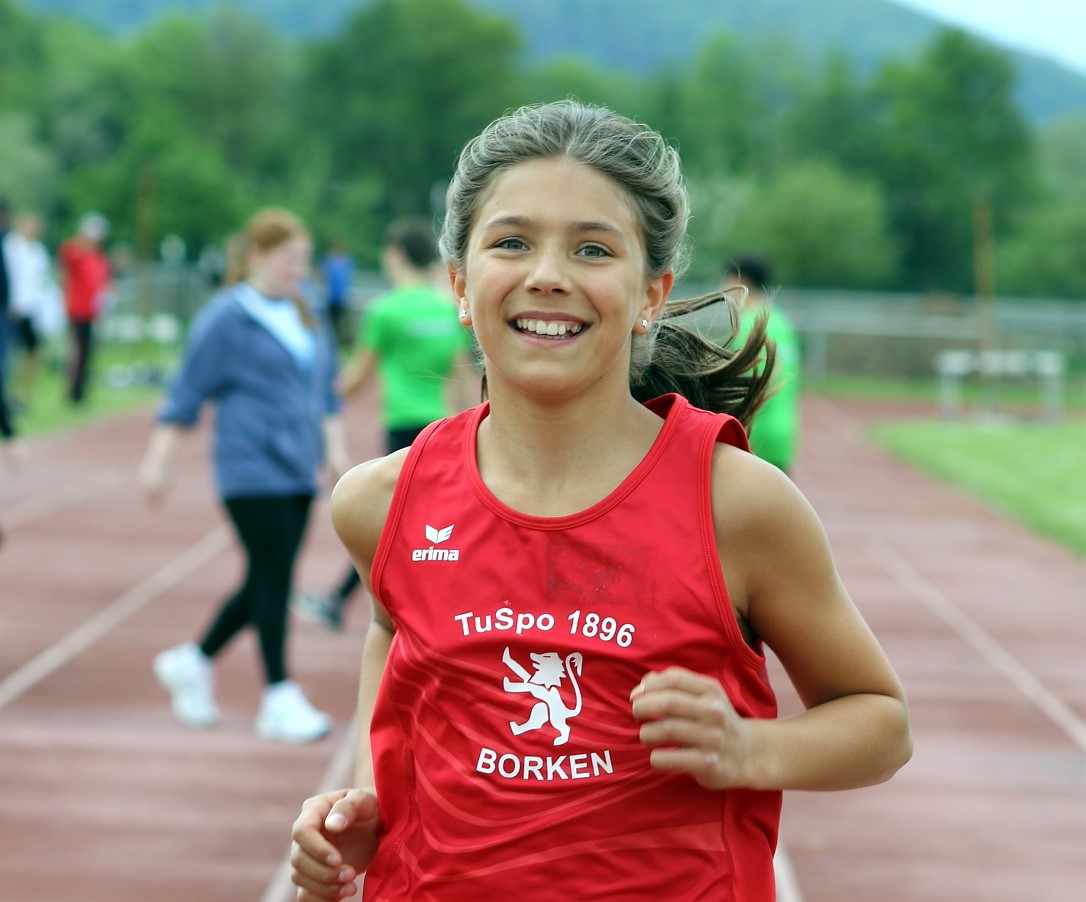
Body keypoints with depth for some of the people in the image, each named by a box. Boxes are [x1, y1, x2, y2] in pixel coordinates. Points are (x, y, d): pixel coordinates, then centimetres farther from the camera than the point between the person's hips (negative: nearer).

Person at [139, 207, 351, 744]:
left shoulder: (304, 316, 13)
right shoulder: (225, 319, -7)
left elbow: (326, 388, 22)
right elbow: (187, 393, -6)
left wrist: (334, 446, 14)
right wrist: (159, 459, -7)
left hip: (297, 471, 7)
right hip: (251, 472, -7)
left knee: (266, 584, 10)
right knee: (272, 579, -8)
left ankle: (194, 662, 27)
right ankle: (279, 700, -1)